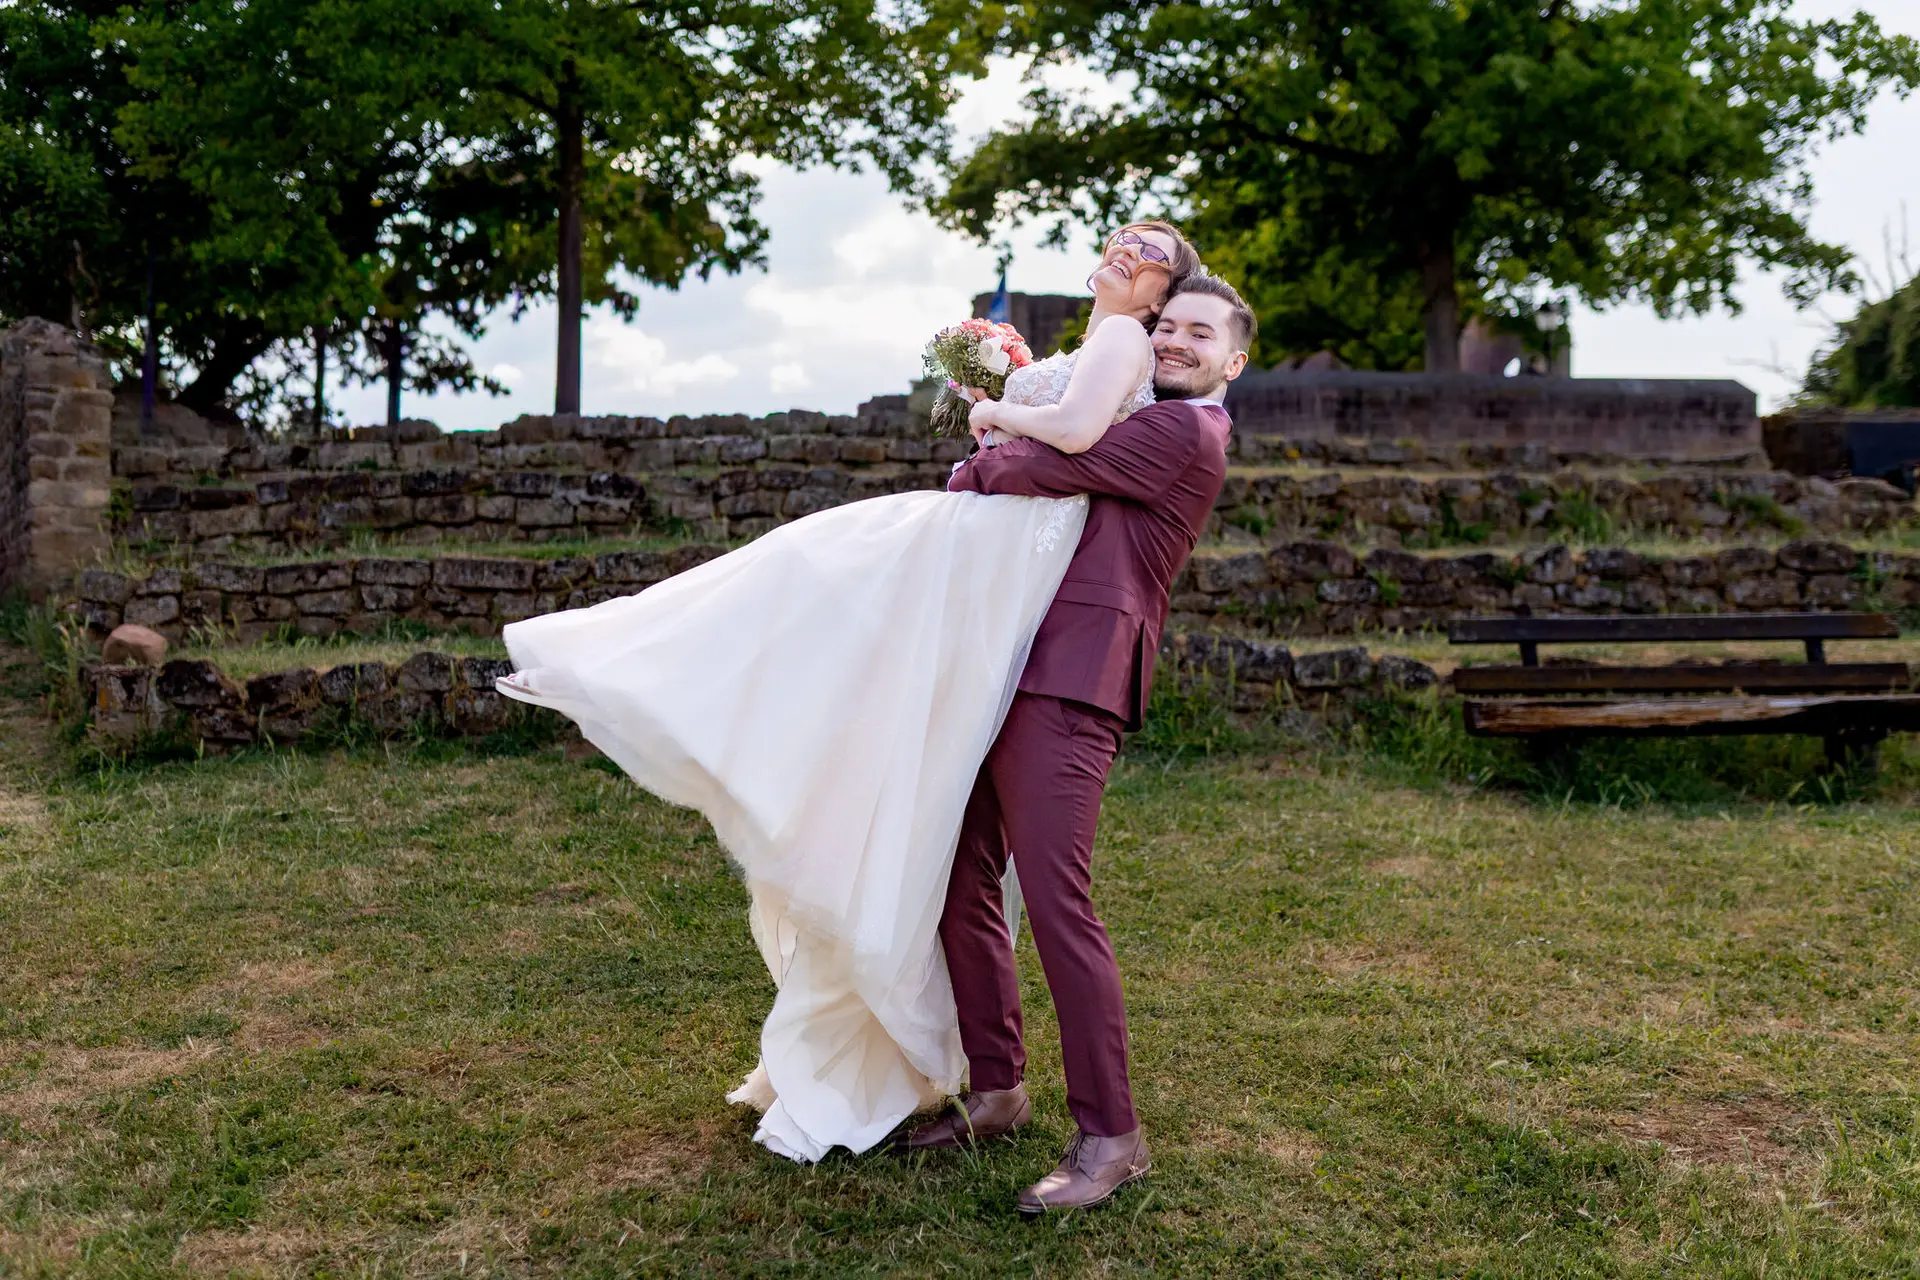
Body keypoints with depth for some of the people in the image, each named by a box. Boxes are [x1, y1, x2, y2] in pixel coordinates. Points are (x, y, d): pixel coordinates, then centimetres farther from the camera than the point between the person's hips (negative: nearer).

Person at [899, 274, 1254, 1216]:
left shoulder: (1185, 434, -5)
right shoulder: (1135, 424, 28)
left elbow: (1040, 468, -10)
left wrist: (976, 469, 9)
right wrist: (1011, 422, 7)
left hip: (1066, 687, -10)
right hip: (1007, 671, 10)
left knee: (1055, 902, -13)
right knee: (961, 883, 9)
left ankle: (1110, 1137, -3)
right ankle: (996, 1092, 22)